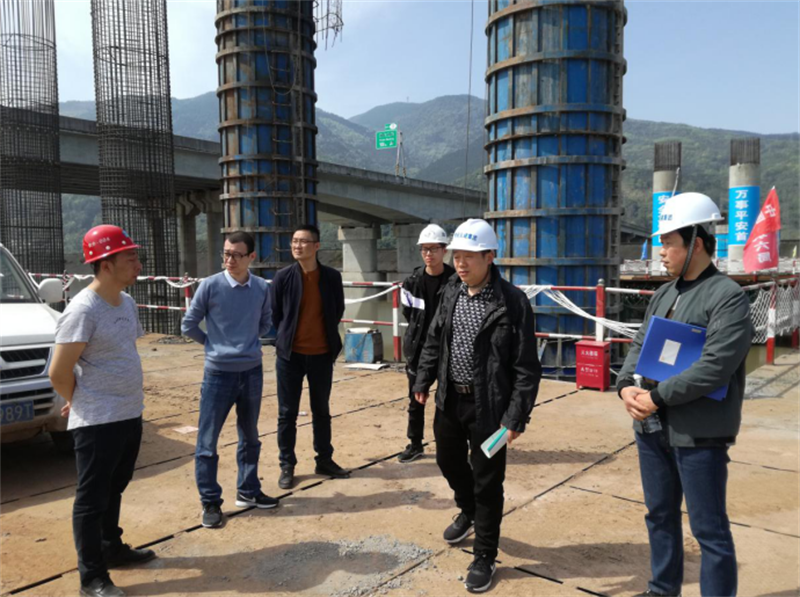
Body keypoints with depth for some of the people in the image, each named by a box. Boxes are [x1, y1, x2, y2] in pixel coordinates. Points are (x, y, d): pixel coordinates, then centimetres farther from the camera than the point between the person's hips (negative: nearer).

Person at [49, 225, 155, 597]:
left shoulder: (127, 303, 6)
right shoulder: (83, 309, -20)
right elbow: (59, 372, -19)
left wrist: (134, 391, 11)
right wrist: (80, 403, -3)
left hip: (130, 415, 8)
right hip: (97, 423, -8)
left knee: (114, 489, 23)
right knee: (92, 498, 5)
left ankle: (112, 548, 40)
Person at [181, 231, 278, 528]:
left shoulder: (262, 288, -2)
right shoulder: (210, 286, -10)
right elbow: (189, 325, -1)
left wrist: (249, 343, 7)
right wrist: (215, 344, 5)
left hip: (252, 372, 3)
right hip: (219, 373, -3)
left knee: (250, 436, 15)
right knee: (207, 440, 2)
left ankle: (248, 491, 31)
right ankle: (210, 501, 17)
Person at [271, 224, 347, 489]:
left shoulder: (332, 276, -3)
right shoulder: (283, 277, -6)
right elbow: (274, 314, 2)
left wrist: (327, 336, 9)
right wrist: (285, 339, 4)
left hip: (322, 355, 2)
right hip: (290, 355, -1)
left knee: (322, 410, 14)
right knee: (288, 413, 6)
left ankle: (324, 460, 28)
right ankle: (287, 465, 19)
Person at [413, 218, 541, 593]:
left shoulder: (512, 302, -16)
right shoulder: (451, 292, 2)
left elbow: (526, 367, -15)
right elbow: (434, 341, 14)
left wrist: (517, 416, -18)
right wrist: (423, 381, 12)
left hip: (487, 406, -6)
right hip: (449, 399, 6)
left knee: (487, 482, 6)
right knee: (448, 461, 23)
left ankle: (485, 557, 25)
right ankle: (468, 510, 53)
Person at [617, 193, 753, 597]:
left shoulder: (727, 296, -14)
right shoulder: (663, 295, 10)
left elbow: (714, 367, -23)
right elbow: (639, 346, 9)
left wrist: (657, 398, -20)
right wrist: (627, 387, -9)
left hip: (699, 434, -8)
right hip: (651, 427, 8)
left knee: (709, 528, 6)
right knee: (660, 515, 21)